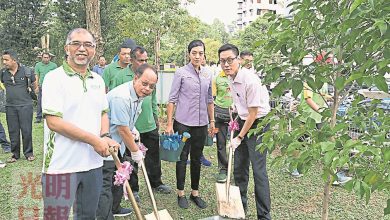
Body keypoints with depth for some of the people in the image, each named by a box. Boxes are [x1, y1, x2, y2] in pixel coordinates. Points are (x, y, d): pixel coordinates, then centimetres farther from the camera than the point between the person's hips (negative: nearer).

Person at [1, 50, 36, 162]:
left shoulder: (26, 71, -7)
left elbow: (34, 83, 8)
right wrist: (10, 92, 15)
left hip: (25, 105, -3)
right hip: (10, 106, 3)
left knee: (26, 130, 1)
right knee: (13, 131, 8)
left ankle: (28, 153, 15)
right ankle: (15, 154, 20)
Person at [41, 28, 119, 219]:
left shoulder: (98, 80, 10)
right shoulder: (54, 78, -10)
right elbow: (53, 122, -18)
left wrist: (105, 137, -3)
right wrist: (94, 140, -18)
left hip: (93, 163, 6)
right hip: (61, 166, -6)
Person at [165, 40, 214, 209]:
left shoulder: (207, 75, 9)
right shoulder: (181, 72, -5)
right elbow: (172, 99, -6)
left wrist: (212, 121, 13)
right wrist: (169, 123, -9)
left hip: (201, 124, 4)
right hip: (183, 123, -4)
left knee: (197, 158, 13)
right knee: (182, 158, 6)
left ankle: (195, 192, 26)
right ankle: (181, 193, 21)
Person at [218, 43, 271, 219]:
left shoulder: (250, 80, -24)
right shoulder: (231, 77, 0)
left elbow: (253, 114, -20)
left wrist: (239, 138, -14)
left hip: (258, 124, -8)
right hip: (243, 121, 8)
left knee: (259, 171, -7)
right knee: (239, 168, 14)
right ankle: (240, 205, 32)